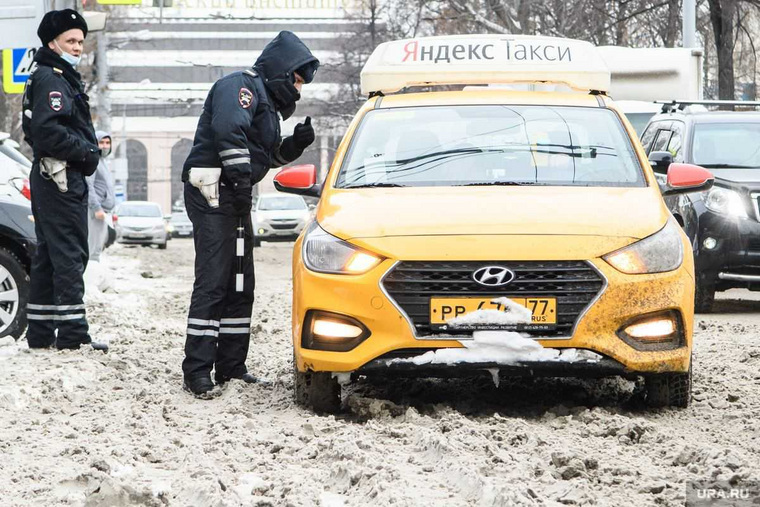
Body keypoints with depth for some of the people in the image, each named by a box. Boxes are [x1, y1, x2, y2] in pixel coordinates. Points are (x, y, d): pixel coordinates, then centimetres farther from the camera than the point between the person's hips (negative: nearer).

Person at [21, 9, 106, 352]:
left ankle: (40, 332, 16)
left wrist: (88, 151, 10)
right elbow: (47, 130, -24)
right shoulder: (52, 78, -12)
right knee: (69, 254, -10)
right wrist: (87, 152, -16)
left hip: (48, 178, 11)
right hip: (61, 177, -11)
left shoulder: (63, 77, 20)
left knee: (48, 255, 12)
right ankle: (71, 333, -11)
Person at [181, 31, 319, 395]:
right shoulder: (241, 86, -8)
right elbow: (228, 132, -25)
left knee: (241, 286, 11)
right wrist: (241, 179, -25)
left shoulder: (266, 98, 24)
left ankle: (231, 367, 16)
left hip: (234, 198, 11)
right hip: (212, 191, -11)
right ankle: (197, 371, -16)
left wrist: (296, 143, 11)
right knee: (212, 283, -14)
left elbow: (267, 156, 28)